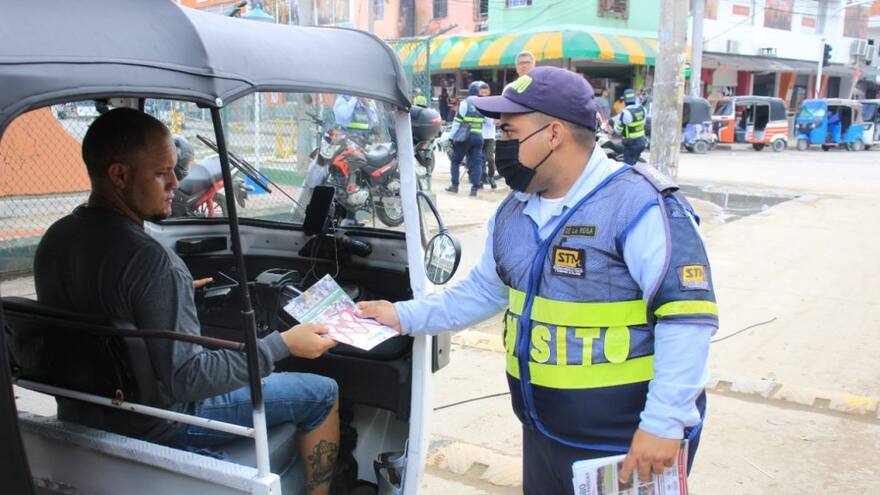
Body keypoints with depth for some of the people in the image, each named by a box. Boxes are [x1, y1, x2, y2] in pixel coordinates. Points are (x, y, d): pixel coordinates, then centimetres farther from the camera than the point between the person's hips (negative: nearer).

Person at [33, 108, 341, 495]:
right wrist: (282, 345, -22)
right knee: (323, 393, 2)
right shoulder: (150, 260, -30)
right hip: (156, 427, -8)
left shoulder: (54, 239, -3)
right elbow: (185, 381, -28)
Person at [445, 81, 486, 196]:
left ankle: (455, 185, 10)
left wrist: (452, 136, -5)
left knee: (455, 161, 10)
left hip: (465, 136, -3)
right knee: (476, 163, 5)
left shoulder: (465, 103, -6)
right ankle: (475, 188, -2)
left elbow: (457, 121, -9)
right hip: (479, 137, 4)